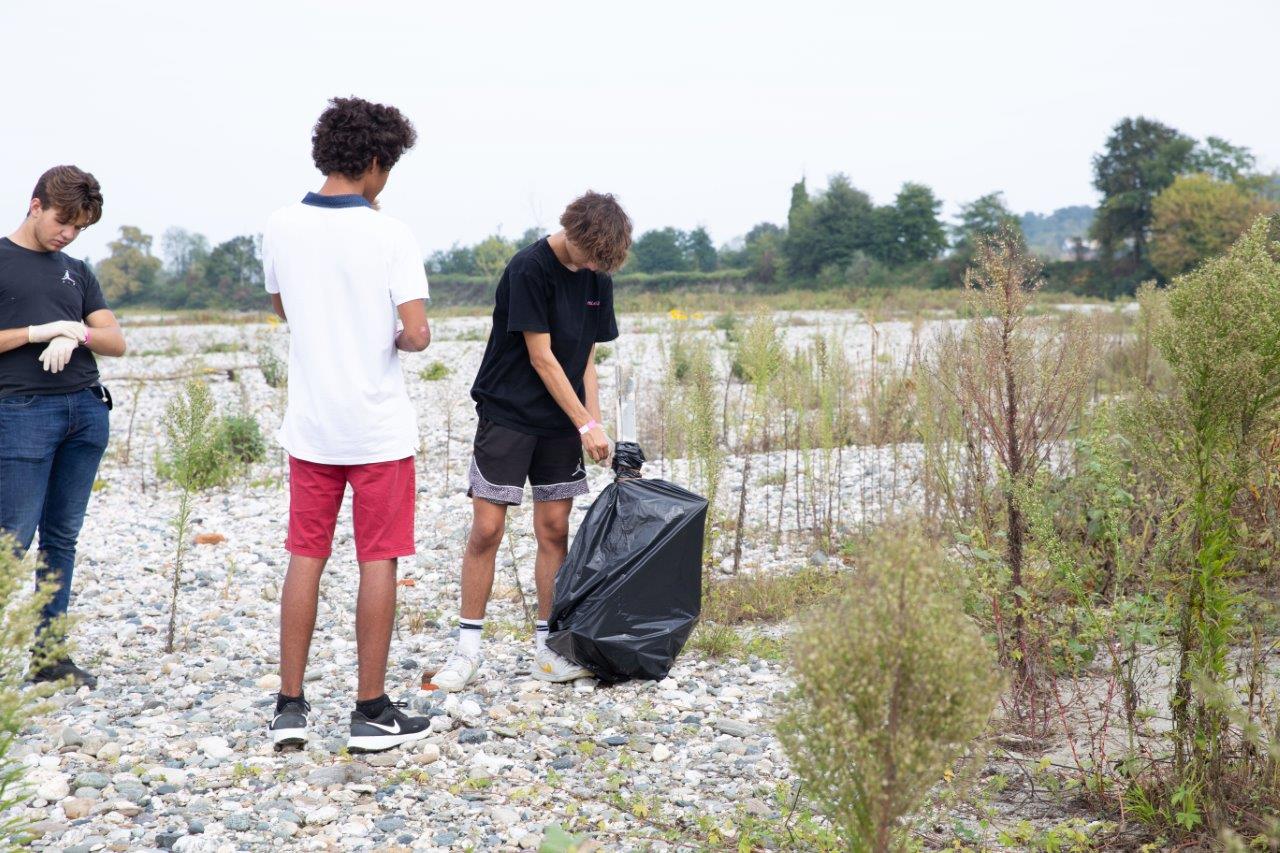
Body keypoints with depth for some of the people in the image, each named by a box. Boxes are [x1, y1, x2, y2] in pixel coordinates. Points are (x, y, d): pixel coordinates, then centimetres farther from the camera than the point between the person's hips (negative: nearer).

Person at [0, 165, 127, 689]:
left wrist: (76, 335, -7)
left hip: (87, 409, 5)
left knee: (62, 537, 8)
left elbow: (116, 342, 12)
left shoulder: (77, 272, 19)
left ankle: (51, 654, 13)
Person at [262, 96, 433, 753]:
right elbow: (417, 334, -17)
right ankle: (371, 711, 11)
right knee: (377, 562, 4)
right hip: (379, 427, -4)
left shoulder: (281, 228, 1)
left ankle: (290, 706, 15)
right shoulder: (390, 236, -13)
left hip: (310, 426, 4)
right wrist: (394, 338, 4)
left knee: (305, 558, 11)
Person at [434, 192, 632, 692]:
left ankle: (547, 649, 13)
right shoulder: (529, 269, -14)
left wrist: (595, 426, 1)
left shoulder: (597, 282, 7)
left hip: (562, 423, 6)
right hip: (508, 415, -6)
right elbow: (541, 357, -16)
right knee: (486, 530, -6)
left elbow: (586, 360, 11)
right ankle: (468, 648, 4)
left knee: (554, 530, 5)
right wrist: (586, 424, -14)